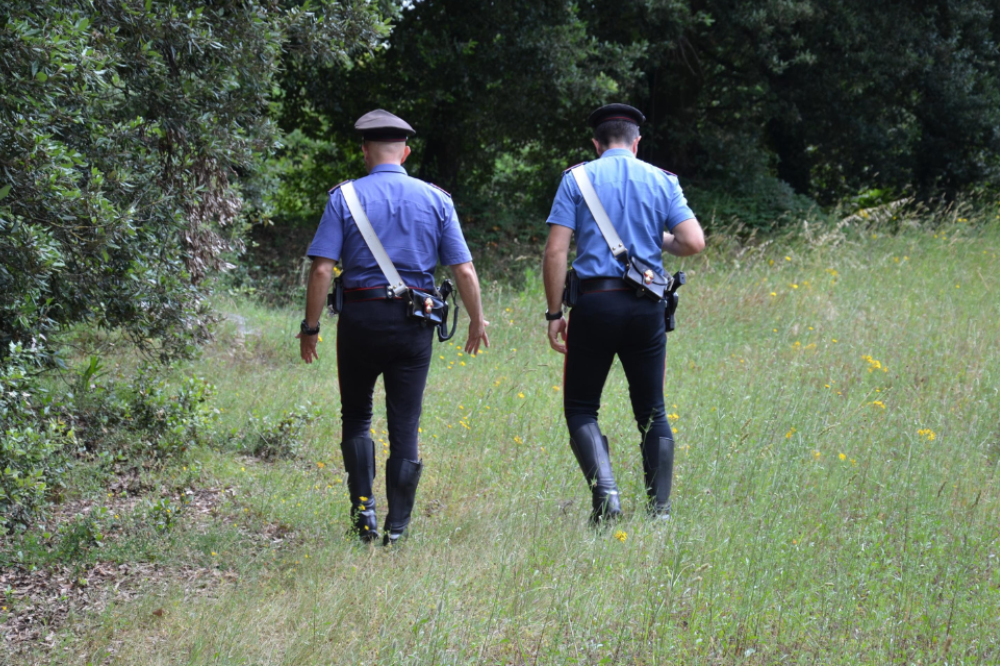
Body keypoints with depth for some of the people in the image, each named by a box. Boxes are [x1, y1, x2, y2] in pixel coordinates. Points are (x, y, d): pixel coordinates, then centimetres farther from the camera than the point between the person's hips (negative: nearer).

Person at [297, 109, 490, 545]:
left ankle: (362, 506, 3)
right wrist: (477, 322, 14)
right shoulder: (435, 199, 3)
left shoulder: (345, 198, -3)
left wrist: (311, 327, -1)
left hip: (360, 317, -1)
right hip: (414, 323, 1)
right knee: (405, 426, 5)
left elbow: (322, 269, -9)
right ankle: (396, 529, 5)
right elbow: (464, 271, 1)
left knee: (356, 415, 16)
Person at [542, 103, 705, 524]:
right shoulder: (661, 181, 8)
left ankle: (604, 490, -14)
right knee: (652, 412, 11)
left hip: (594, 303, -2)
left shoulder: (577, 179, 3)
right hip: (646, 309, 2)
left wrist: (554, 314, 0)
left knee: (581, 408, 8)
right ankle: (659, 510, 8)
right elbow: (694, 243, -3)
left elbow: (555, 251, -5)